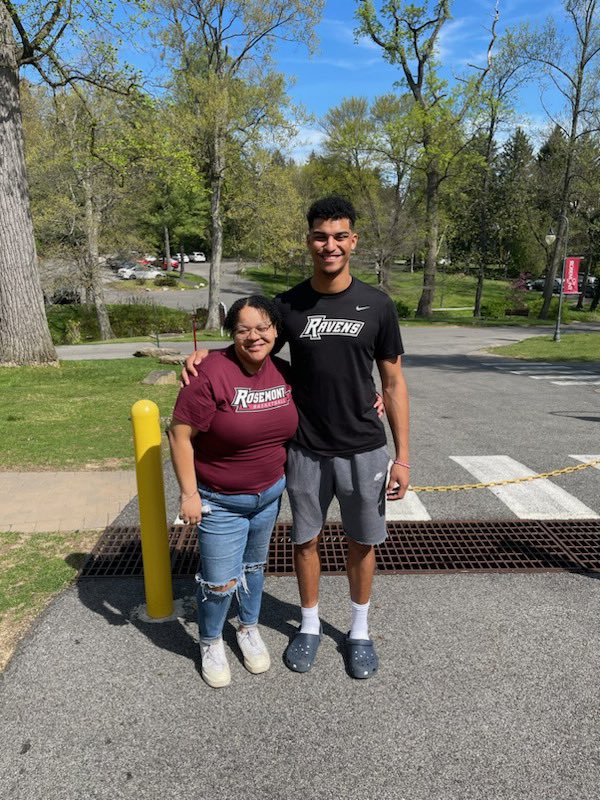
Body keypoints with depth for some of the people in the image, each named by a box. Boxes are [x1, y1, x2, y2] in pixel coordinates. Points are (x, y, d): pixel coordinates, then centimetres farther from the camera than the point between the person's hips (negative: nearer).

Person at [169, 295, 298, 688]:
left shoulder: (283, 372, -6)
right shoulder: (213, 372, -24)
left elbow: (291, 423, 13)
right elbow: (180, 435, -18)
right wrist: (189, 494, -17)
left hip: (269, 493, 5)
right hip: (220, 501, -5)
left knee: (254, 566, 23)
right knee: (220, 581, 5)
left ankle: (249, 629, 47)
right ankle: (211, 643, 34)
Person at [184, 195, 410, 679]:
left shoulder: (377, 306, -5)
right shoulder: (289, 306, -3)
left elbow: (394, 383, -1)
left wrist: (402, 457, -4)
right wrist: (205, 358, -10)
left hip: (364, 450, 0)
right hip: (306, 451, 1)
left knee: (362, 542, 14)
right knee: (306, 539, 14)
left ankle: (359, 631, 38)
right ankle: (310, 626, 39)